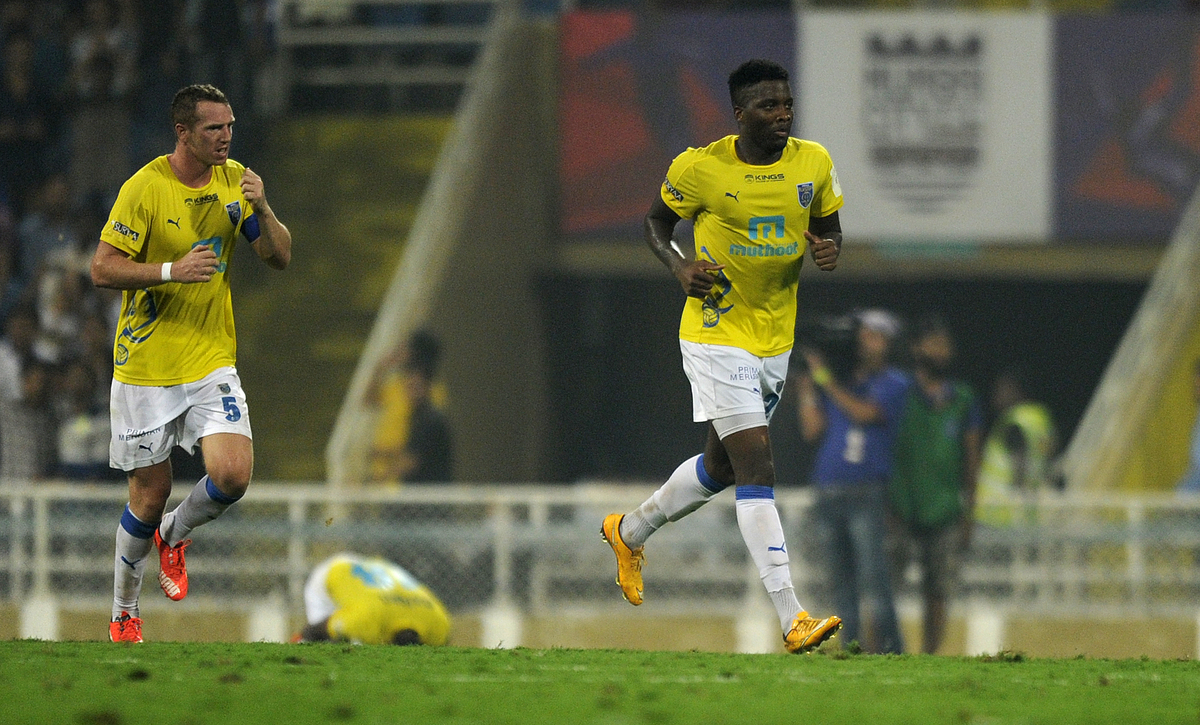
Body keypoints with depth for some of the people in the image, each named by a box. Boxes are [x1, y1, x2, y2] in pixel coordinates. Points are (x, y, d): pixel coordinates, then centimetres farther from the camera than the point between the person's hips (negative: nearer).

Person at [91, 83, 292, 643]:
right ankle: (124, 613, 26)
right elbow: (102, 269, -13)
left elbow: (279, 258, 5)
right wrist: (172, 271, -25)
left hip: (211, 361, 3)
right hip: (146, 364, -3)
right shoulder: (145, 188, -12)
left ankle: (175, 535, 16)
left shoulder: (234, 180, 3)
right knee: (150, 493, 3)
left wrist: (262, 210, -14)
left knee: (233, 474, -17)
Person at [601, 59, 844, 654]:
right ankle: (791, 617, -20)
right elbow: (656, 221, 4)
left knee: (720, 467, 20)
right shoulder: (699, 169, -12)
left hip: (775, 339, 6)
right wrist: (679, 266, -15)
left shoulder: (814, 163, -1)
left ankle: (630, 530, 47)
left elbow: (828, 224, 14)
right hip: (717, 334, -6)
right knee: (758, 469, -16)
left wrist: (829, 249, -10)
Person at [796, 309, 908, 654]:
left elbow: (866, 413, -13)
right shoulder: (835, 383, 17)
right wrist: (807, 389, 5)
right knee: (840, 581, 4)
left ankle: (886, 644, -17)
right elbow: (812, 430, 11)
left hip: (867, 495, -5)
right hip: (828, 493, 5)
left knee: (872, 576, -15)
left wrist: (826, 381, -8)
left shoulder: (893, 383, 4)